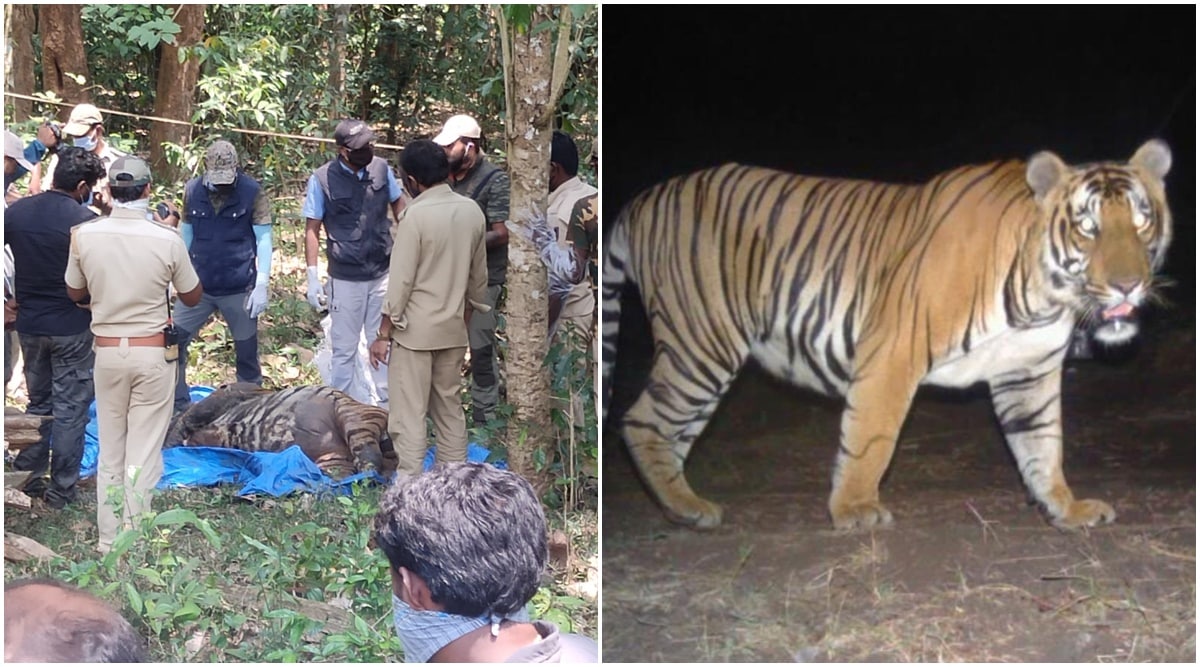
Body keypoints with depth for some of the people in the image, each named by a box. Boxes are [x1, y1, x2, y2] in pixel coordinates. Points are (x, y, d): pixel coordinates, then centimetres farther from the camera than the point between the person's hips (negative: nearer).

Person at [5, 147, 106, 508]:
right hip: (72, 328, -5)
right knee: (70, 407, 6)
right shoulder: (86, 221, -17)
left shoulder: (16, 211, -3)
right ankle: (61, 489, 11)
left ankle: (28, 476, 24)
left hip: (29, 324, 5)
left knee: (38, 400, 20)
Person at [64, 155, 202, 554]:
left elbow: (75, 293, 9)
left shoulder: (85, 236, -6)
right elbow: (193, 297, 3)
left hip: (107, 351, 2)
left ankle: (109, 542, 18)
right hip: (153, 353, -2)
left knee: (109, 452, 13)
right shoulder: (167, 240, -13)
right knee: (144, 455, 3)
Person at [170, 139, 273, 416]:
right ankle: (178, 407, 9)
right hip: (199, 287, 3)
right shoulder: (192, 191, -1)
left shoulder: (252, 193, -9)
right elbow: (186, 235, 9)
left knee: (247, 352, 8)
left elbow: (264, 239, -7)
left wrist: (262, 285, -12)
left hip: (239, 289, -3)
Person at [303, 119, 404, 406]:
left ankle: (388, 402, 28)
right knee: (345, 349, 9)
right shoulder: (322, 179, -12)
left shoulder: (381, 168, -4)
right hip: (346, 279, -3)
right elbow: (312, 229, -7)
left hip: (383, 274, 3)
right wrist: (312, 277, -10)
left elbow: (398, 203, 10)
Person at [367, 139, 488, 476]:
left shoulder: (416, 214, -17)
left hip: (415, 330, -7)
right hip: (453, 328, 7)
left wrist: (383, 334, -10)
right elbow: (479, 276, 11)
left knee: (408, 417, -2)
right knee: (450, 409, 15)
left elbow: (401, 281, -17)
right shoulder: (472, 211, 2)